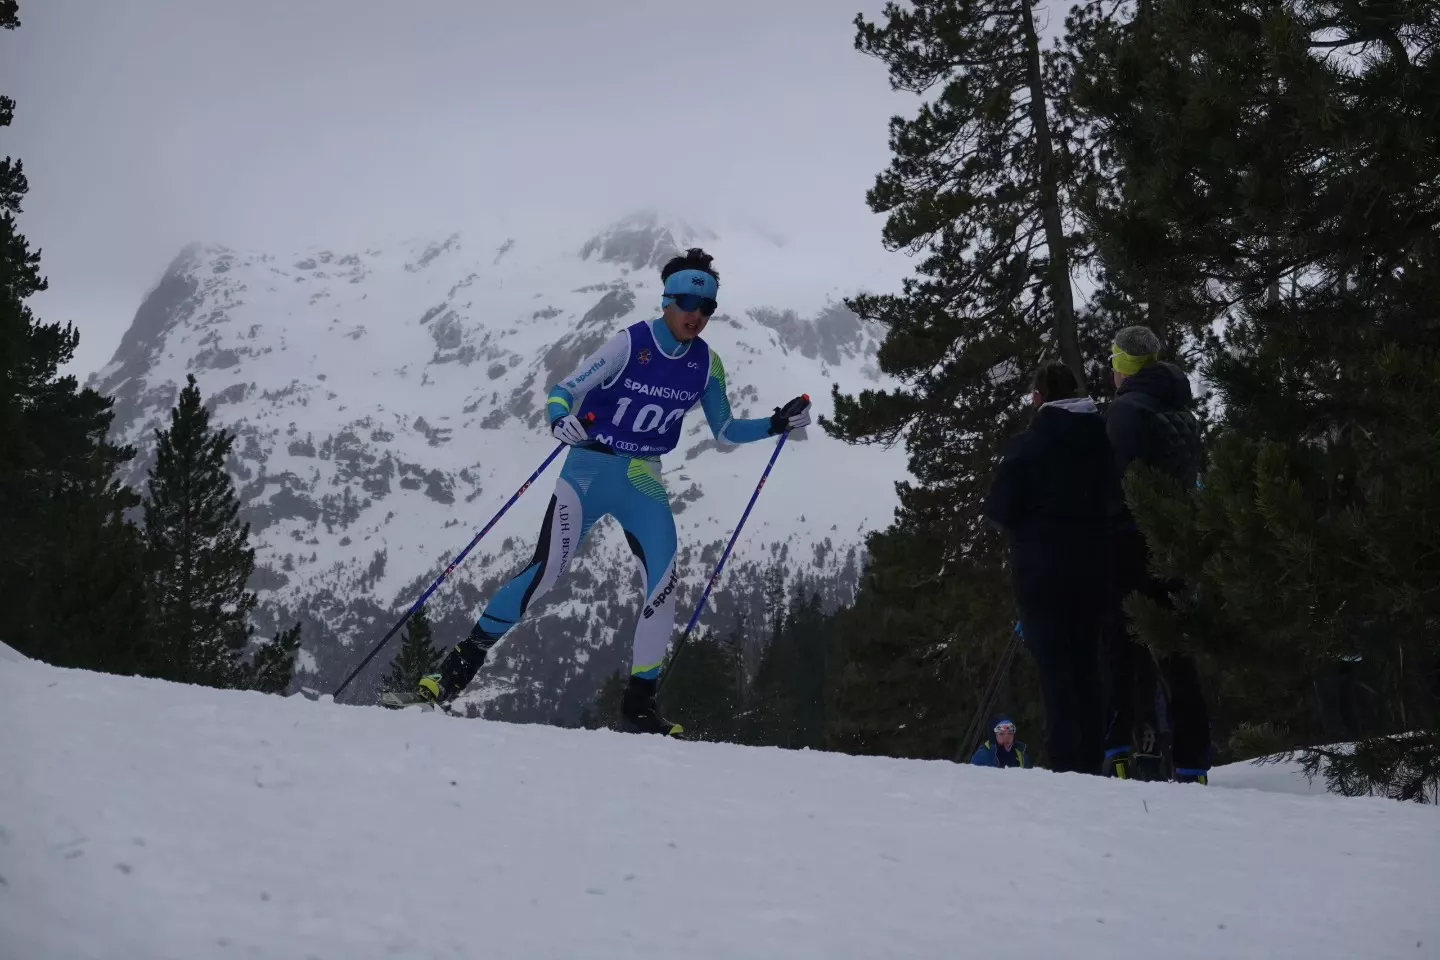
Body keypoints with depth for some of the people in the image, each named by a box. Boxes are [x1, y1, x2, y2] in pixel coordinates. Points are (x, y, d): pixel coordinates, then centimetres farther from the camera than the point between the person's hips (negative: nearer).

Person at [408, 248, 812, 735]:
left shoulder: (706, 364, 2)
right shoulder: (629, 343, -11)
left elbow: (724, 431, 13)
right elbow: (562, 391, -12)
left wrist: (776, 424, -1)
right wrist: (561, 419, -34)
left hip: (643, 481, 4)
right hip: (590, 469, -4)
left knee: (665, 580, -14)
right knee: (547, 571, -15)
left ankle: (639, 702, -2)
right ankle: (460, 664, 1)